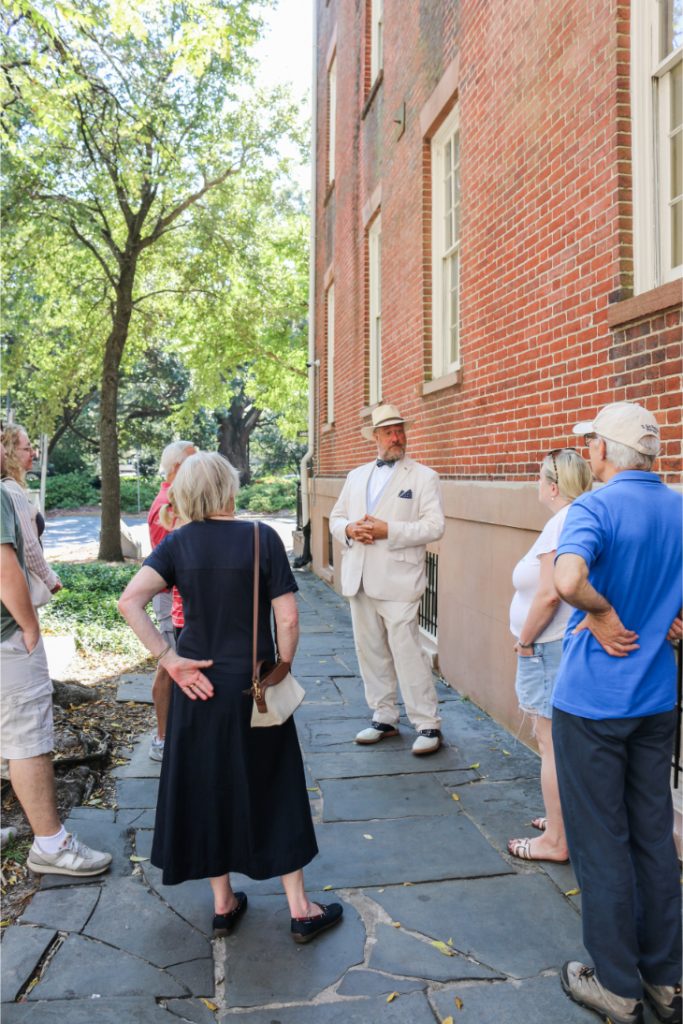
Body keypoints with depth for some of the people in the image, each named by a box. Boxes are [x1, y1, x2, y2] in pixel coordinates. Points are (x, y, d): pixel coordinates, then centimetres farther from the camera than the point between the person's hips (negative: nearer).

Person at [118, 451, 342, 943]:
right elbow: (288, 619, -14)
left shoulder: (178, 543, -5)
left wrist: (169, 658, -12)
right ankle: (301, 909, 22)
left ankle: (223, 904, 30)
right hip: (253, 688, -2)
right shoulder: (261, 537, -12)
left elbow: (130, 602, -16)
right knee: (273, 791, 11)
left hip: (199, 686, 3)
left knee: (206, 790, 16)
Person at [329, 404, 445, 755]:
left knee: (407, 653, -6)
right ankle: (383, 718, 25)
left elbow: (434, 525, -9)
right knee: (370, 652, 11)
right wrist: (350, 529, -6)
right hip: (359, 579, 6)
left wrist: (388, 530, -18)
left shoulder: (423, 476, 0)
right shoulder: (356, 476, 16)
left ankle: (427, 725, 6)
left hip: (398, 580, -5)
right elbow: (336, 517, 17)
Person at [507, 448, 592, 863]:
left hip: (553, 646, -10)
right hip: (574, 642, 10)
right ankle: (566, 818, 33)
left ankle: (555, 841, 12)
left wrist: (524, 639, -12)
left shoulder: (562, 523, -19)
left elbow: (549, 594, -25)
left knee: (553, 742, 1)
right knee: (552, 737, 20)